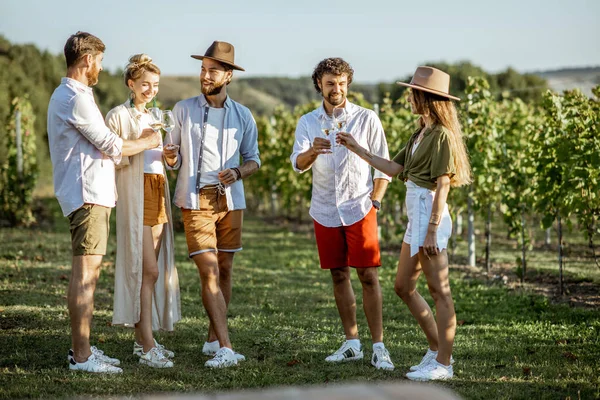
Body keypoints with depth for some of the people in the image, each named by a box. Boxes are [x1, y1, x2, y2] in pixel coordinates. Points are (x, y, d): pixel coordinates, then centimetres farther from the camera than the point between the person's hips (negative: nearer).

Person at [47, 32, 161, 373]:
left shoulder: (69, 95, 20)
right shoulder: (75, 98, -13)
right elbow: (111, 146, -12)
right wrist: (147, 142, 4)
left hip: (93, 193, 11)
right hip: (86, 194, -11)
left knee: (90, 271, 13)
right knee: (85, 270, -11)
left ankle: (83, 348, 18)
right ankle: (81, 356, -11)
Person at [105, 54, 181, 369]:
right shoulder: (118, 116, -2)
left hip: (158, 193, 7)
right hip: (134, 195, -7)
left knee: (154, 269, 6)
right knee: (147, 269, -13)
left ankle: (142, 339, 13)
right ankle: (147, 348, -13)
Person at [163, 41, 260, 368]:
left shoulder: (242, 116, 7)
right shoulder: (183, 110, 3)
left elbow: (253, 158, 12)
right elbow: (174, 157, 6)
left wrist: (238, 172, -10)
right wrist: (170, 159, -18)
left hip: (230, 200, 3)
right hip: (195, 200, -3)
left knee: (225, 270, 8)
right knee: (209, 273, -11)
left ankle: (213, 339, 21)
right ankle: (226, 349, -17)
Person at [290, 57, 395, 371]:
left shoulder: (367, 119, -2)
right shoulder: (307, 122, 4)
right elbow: (298, 164, -11)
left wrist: (374, 202, -7)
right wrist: (312, 151, -33)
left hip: (359, 209, -3)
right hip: (325, 211, 3)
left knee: (368, 276, -6)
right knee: (339, 276, 8)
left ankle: (378, 347, -5)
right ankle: (351, 344, 17)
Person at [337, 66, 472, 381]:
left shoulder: (441, 135, -12)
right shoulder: (421, 134, 17)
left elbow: (442, 187, -16)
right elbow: (393, 168, 19)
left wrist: (432, 232, -19)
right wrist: (356, 148, 18)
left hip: (430, 217, -10)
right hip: (416, 218, 10)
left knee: (439, 291, -4)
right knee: (403, 287, 14)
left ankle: (443, 364, 3)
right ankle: (437, 350, 23)